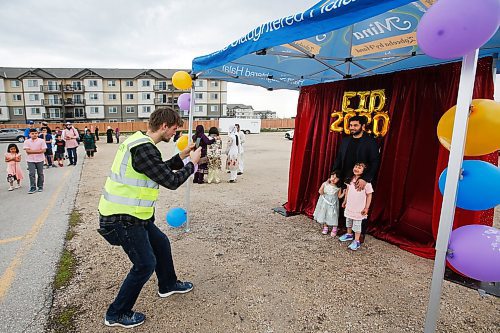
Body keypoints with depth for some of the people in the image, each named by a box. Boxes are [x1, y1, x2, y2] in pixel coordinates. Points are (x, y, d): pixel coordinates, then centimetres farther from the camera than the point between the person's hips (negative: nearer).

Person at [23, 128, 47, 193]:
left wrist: (32, 151, -13)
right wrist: (38, 150, -13)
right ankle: (33, 188, 1)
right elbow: (27, 151, -9)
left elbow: (43, 150, -9)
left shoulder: (41, 141, -3)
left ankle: (40, 187, 20)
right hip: (30, 160, 0)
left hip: (40, 159, 0)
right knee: (32, 174, -4)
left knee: (40, 173, 9)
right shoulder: (27, 142, 0)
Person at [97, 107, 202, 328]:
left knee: (161, 243, 21)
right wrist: (192, 163, -8)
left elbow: (161, 171, 18)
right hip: (122, 219, -10)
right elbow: (171, 181, -23)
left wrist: (181, 157, 11)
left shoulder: (139, 141, 8)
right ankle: (117, 314, 21)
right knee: (145, 264, 0)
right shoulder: (144, 149, -24)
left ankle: (168, 285, 43)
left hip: (133, 215, 10)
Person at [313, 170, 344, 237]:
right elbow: (321, 192, -6)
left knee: (333, 216, 1)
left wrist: (344, 193, -15)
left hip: (333, 204, -1)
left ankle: (334, 229, 21)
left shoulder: (338, 187, -6)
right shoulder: (325, 184, -7)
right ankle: (325, 227, 30)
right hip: (324, 203, 1)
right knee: (324, 215, 10)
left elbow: (339, 196, 2)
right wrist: (322, 186, -22)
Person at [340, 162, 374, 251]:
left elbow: (369, 195, -14)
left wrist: (366, 208, -12)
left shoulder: (366, 182, -20)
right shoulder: (350, 179, -3)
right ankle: (349, 235, 42)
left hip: (359, 209, -6)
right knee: (348, 221, 21)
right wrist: (345, 201, 15)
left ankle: (356, 241, 16)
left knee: (357, 224, 3)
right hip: (349, 206, 6)